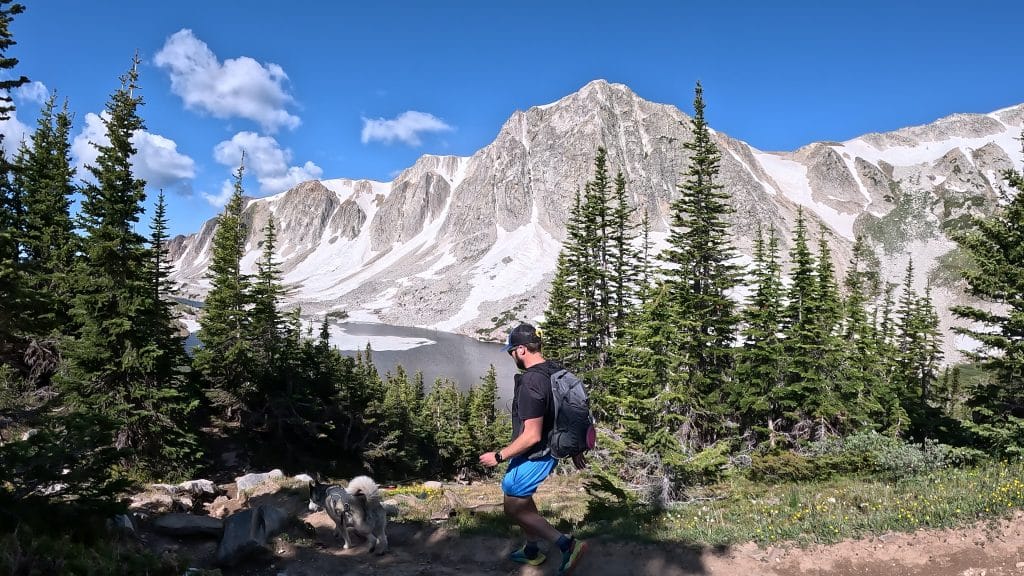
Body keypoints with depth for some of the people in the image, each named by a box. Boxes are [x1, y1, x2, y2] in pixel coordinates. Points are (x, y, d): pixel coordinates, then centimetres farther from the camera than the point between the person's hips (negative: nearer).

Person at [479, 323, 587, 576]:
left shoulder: (531, 384, -29)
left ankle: (567, 544, 1)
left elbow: (532, 435, -29)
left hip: (533, 456, -9)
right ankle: (532, 550, 41)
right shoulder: (555, 371, 1)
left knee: (514, 508, 6)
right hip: (550, 449, 10)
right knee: (521, 497, 26)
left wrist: (498, 456, -18)